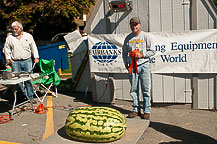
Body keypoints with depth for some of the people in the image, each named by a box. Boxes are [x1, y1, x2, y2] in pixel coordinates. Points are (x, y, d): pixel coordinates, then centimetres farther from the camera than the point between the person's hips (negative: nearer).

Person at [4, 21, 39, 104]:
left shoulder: (28, 36, 8)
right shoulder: (9, 38, 8)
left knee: (29, 80, -1)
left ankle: (30, 97, 7)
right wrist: (9, 59, 6)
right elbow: (6, 49, 14)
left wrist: (36, 57, 6)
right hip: (15, 62, 0)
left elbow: (33, 47, 13)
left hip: (27, 61, 0)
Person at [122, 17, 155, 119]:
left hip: (144, 66, -3)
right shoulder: (128, 38, 13)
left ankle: (147, 111, 4)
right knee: (134, 90, 6)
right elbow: (124, 52, 21)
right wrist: (126, 63, 9)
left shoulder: (146, 36, 3)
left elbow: (152, 51, 2)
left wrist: (142, 55, -11)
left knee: (146, 90, -3)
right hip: (132, 66, 3)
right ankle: (136, 110, 15)